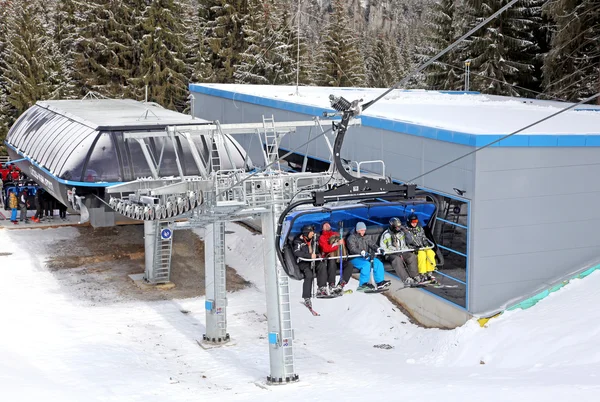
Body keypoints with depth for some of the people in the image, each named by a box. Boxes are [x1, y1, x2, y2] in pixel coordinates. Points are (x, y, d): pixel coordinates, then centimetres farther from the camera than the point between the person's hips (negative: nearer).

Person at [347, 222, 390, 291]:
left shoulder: (365, 238, 20)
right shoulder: (351, 238, -4)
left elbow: (372, 245, 9)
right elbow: (352, 249, -20)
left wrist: (378, 249, -14)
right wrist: (362, 252, -37)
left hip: (366, 257, 7)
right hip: (355, 258, -7)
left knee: (378, 263, -16)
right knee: (366, 264, -34)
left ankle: (380, 282, -16)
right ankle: (363, 284, -31)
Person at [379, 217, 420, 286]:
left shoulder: (401, 233, 15)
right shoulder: (386, 235, -1)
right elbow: (382, 247, -4)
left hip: (401, 252, 5)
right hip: (391, 254, -5)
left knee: (412, 256, -23)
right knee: (398, 260, -37)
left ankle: (414, 277, -26)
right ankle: (406, 279, -45)